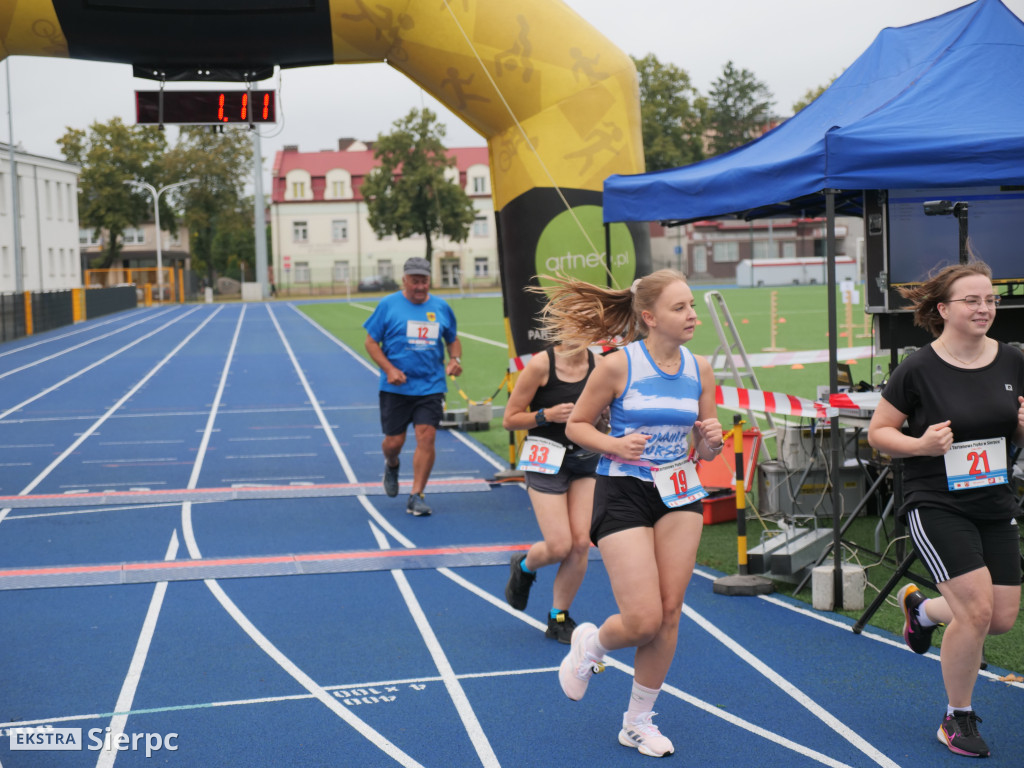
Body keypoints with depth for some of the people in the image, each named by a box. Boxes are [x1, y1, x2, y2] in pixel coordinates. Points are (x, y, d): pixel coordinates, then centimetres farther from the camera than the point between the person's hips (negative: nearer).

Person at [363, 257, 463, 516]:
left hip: (431, 386, 1)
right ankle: (391, 465, 41)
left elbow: (453, 340, 21)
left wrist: (455, 359, -1)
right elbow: (371, 341, 1)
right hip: (395, 387, -1)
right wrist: (389, 369, -12)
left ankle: (416, 496, 0)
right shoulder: (388, 305, -1)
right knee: (394, 440, 3)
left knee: (426, 437, -9)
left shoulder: (441, 307, 7)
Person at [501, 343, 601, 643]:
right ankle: (523, 567, 28)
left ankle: (558, 618, 15)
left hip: (585, 459, 4)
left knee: (581, 543, -4)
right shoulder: (541, 364, -13)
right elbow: (510, 420, -7)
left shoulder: (598, 364, -1)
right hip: (546, 461, -4)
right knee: (560, 546, -9)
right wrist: (547, 415, -21)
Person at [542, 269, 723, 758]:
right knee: (643, 621, -9)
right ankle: (590, 644, 27)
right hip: (623, 495, -5)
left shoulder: (699, 369, 2)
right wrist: (615, 445, -20)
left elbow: (704, 451, 10)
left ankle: (638, 721, 22)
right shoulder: (618, 364, -12)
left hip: (679, 496, 5)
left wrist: (712, 440, -12)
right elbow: (575, 426, -2)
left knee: (669, 613, 4)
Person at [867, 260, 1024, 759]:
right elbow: (878, 433, -4)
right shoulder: (919, 370, -12)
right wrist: (921, 443, -22)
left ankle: (921, 607, 38)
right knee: (977, 609, -14)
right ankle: (957, 719, 9)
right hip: (935, 505, -6)